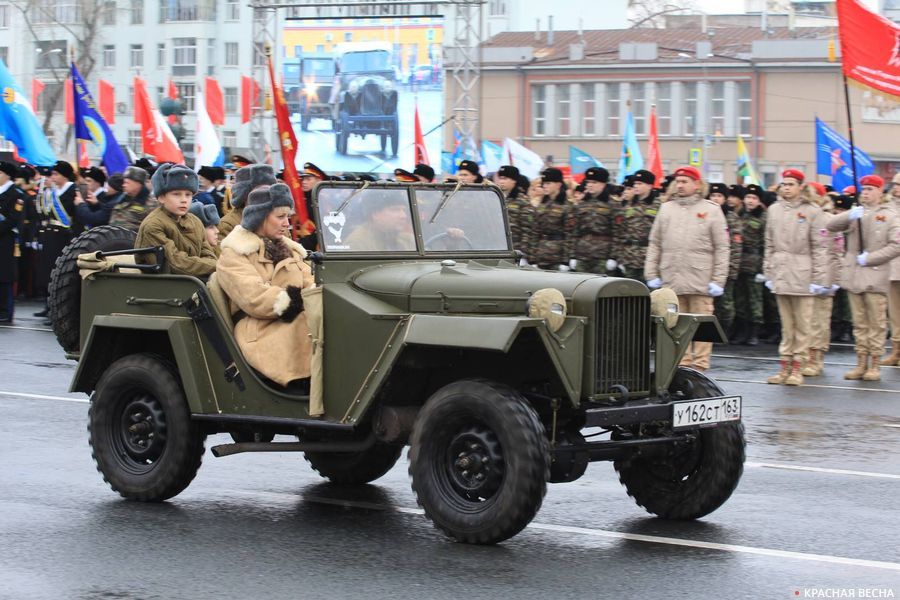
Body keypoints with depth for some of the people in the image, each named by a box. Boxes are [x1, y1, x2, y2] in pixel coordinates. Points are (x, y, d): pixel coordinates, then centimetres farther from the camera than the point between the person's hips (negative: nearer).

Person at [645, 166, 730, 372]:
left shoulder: (711, 210, 2)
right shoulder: (666, 209, 13)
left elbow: (722, 249, 0)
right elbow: (654, 245, 14)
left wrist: (718, 280, -7)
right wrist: (651, 274, 6)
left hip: (700, 282, -4)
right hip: (671, 281, 4)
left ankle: (700, 367, 2)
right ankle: (681, 366, 13)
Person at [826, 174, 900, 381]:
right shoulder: (855, 214, 13)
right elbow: (831, 226, 1)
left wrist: (869, 258, -12)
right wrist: (850, 216, -17)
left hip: (875, 277, -4)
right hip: (854, 276, 4)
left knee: (876, 324, -2)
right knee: (859, 323, 8)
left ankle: (875, 365, 2)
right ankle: (861, 363, 12)